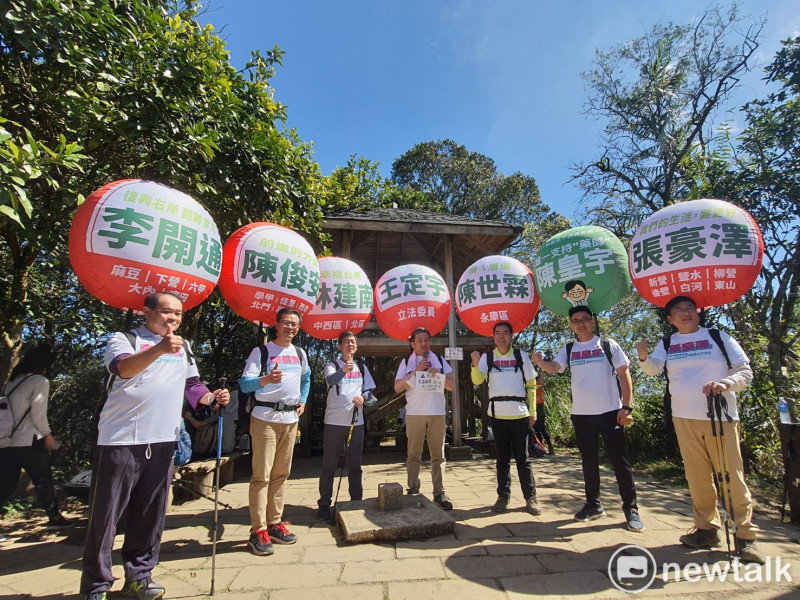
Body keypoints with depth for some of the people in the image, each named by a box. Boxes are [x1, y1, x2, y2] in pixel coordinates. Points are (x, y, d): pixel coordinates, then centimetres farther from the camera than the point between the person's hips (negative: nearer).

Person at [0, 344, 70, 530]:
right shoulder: (40, 381, -8)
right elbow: (38, 413, -12)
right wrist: (47, 434, 2)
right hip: (28, 442, -6)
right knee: (43, 480, 9)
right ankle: (54, 516, 20)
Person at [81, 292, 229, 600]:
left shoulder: (183, 347, 15)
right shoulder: (123, 339, -2)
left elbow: (191, 384, 18)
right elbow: (123, 368, -23)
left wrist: (212, 397, -1)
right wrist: (160, 349, -40)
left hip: (163, 441, 5)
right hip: (121, 440, -5)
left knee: (151, 514, 13)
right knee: (105, 515, 5)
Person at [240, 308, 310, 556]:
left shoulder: (300, 354, 12)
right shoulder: (261, 351, -6)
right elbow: (244, 383, -15)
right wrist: (266, 380, -34)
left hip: (291, 419, 6)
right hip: (265, 418, -6)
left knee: (281, 474, 11)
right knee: (262, 475, -5)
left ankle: (275, 524, 22)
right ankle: (258, 531, 4)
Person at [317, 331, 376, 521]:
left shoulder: (362, 367, 13)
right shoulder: (332, 366, -1)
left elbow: (370, 389, 13)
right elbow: (331, 380, -22)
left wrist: (363, 397, -10)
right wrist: (343, 370, -43)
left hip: (356, 422, 4)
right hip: (334, 421, -3)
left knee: (355, 465, 13)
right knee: (329, 465, 3)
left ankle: (356, 500, 26)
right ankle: (324, 504, 15)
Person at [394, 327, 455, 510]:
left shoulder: (440, 361, 10)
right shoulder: (406, 362, 6)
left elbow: (452, 385, 6)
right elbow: (397, 387, -3)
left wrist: (438, 375, -11)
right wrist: (415, 372, -11)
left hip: (437, 413, 1)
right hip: (414, 413, -1)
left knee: (438, 454, 3)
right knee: (414, 454, 4)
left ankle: (439, 493, 10)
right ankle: (413, 490, 14)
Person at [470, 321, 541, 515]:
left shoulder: (521, 356, 3)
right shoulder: (487, 357, 4)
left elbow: (531, 385, 6)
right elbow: (477, 380, -9)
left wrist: (533, 412, 4)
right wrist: (475, 364, -28)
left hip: (520, 414, -1)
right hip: (498, 414, 1)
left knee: (522, 457, 5)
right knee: (503, 457, 9)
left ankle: (530, 497, 16)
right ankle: (503, 496, 18)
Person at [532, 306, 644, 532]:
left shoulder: (608, 345, 0)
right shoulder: (568, 349, 7)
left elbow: (624, 375, -1)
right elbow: (554, 367, -8)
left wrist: (627, 407, -8)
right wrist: (540, 362, -31)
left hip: (610, 411, -3)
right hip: (581, 413, 3)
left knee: (619, 459, 2)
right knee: (588, 461, 12)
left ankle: (631, 508, 16)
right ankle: (594, 505, 25)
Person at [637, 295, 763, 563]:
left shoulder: (719, 337, 3)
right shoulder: (667, 344, 8)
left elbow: (745, 371, 2)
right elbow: (653, 368, -5)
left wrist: (726, 383, -19)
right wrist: (644, 357, -27)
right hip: (685, 418, 2)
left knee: (732, 475, -3)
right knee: (697, 476, 8)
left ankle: (745, 536, 10)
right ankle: (707, 529, 20)